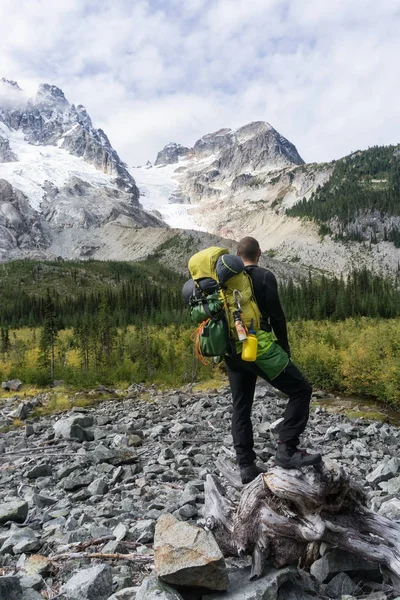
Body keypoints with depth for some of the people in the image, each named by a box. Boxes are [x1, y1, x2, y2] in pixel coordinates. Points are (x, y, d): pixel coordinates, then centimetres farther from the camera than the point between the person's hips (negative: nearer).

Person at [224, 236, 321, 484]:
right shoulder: (264, 277, -5)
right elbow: (276, 316, -9)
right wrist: (285, 347, 5)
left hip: (232, 352, 7)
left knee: (241, 408, 13)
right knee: (301, 389, 3)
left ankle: (246, 466, 15)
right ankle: (287, 450, -4)